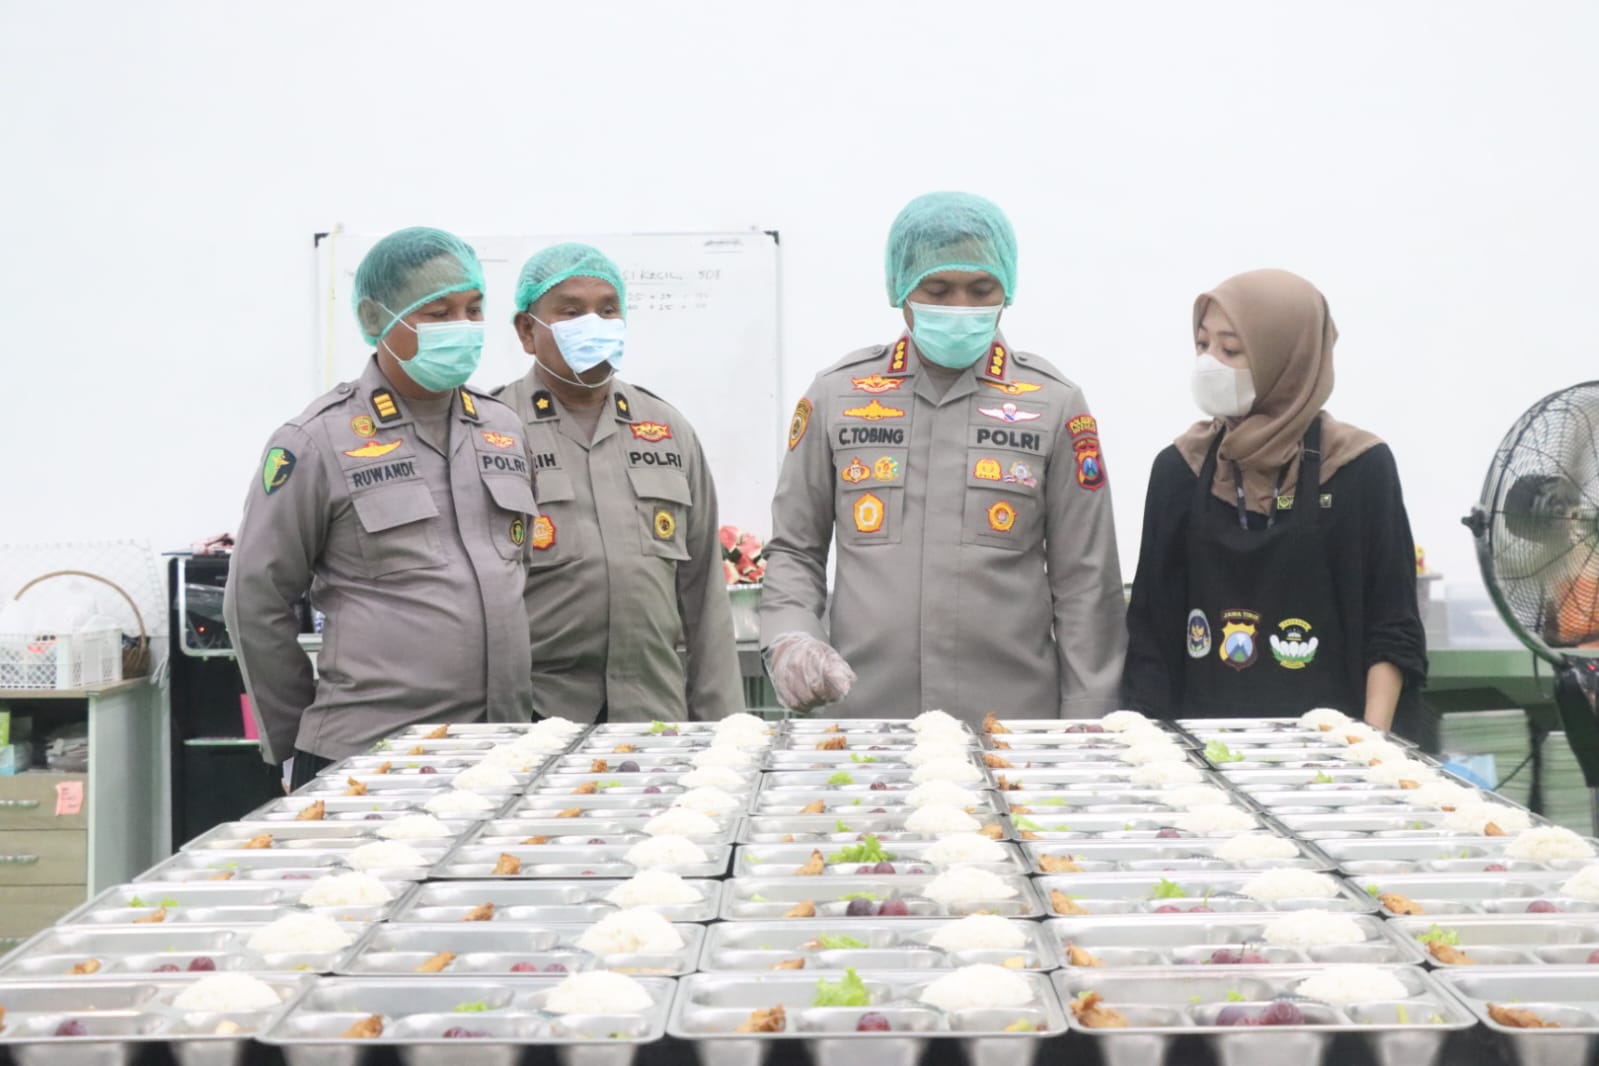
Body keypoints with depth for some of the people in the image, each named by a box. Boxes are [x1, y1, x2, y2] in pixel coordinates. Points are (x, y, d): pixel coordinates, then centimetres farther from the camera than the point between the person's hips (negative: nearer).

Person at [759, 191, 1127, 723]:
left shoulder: (1054, 404, 3)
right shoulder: (836, 395, 5)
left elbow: (1084, 581, 3)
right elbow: (794, 549, 11)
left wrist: (1085, 735, -1)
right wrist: (791, 636, -8)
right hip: (865, 719, 1)